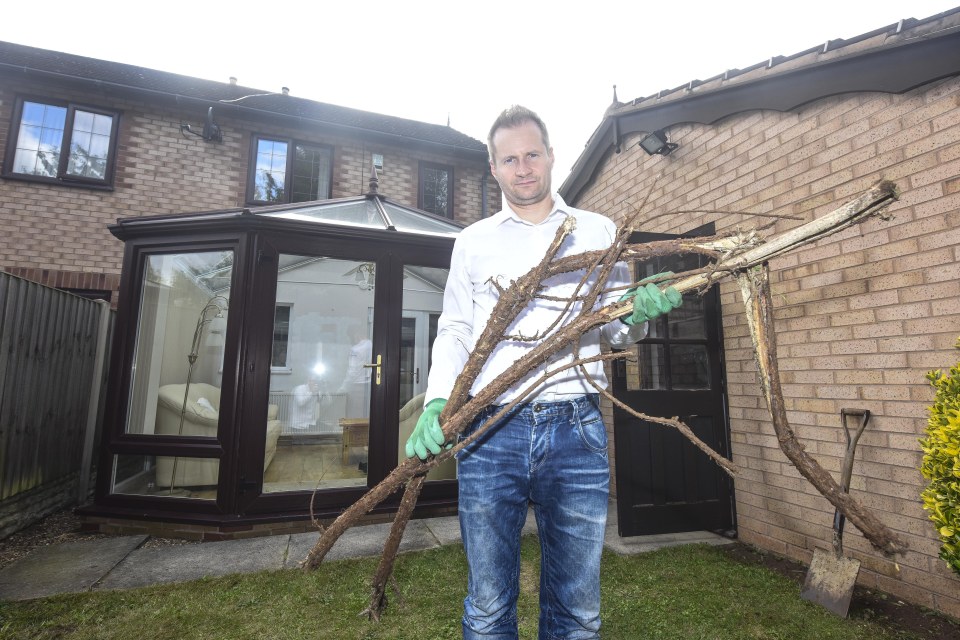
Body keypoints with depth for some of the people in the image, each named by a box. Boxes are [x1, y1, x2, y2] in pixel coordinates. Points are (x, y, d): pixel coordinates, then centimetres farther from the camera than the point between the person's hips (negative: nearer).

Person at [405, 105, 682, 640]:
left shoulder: (598, 231, 13)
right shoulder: (473, 241, 14)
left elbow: (616, 329, 12)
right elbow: (453, 332, 10)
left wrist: (637, 313, -12)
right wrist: (436, 403, -5)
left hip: (576, 430, 0)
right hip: (489, 431, 1)